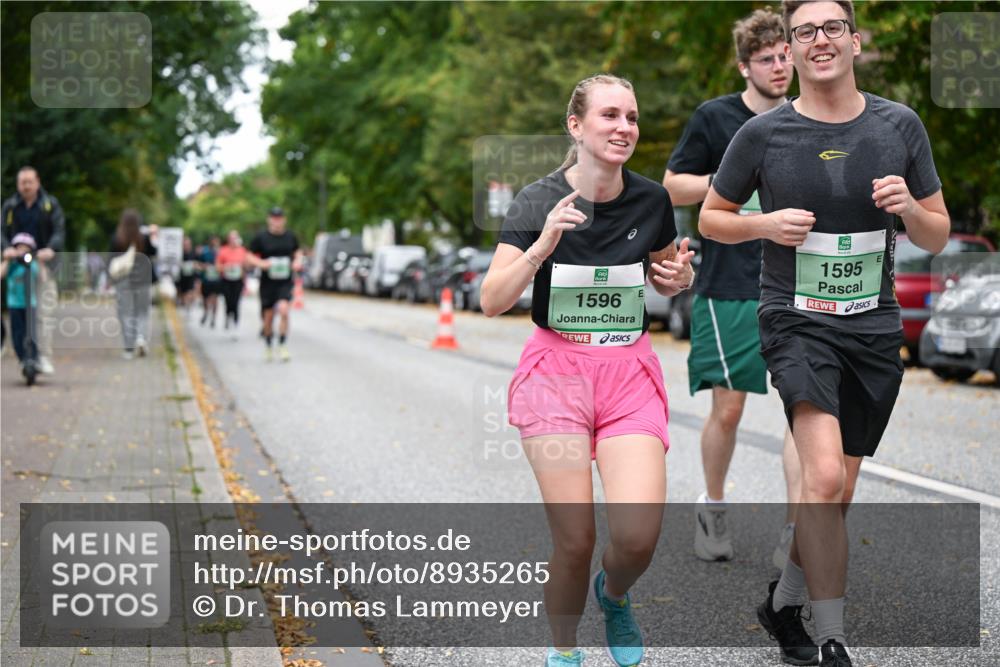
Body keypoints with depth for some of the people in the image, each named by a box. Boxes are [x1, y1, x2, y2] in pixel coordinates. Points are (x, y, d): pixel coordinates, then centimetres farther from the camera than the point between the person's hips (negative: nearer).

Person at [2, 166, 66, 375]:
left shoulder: (50, 205, 6)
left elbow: (59, 231, -4)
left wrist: (51, 249, -24)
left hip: (43, 264, -2)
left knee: (45, 313, -9)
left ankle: (44, 357, -6)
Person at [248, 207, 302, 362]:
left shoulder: (290, 237, 4)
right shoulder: (261, 238, -3)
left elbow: (298, 252, 20)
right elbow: (250, 256, 3)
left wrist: (298, 261, 0)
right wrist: (260, 263, -16)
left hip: (285, 282, 0)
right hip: (267, 283, 0)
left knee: (284, 309, -22)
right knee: (268, 316, 7)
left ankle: (282, 346, -12)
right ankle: (268, 345, 31)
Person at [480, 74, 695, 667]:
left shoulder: (651, 199, 1)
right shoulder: (539, 201, -6)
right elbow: (493, 301, -13)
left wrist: (679, 276, -3)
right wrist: (542, 245, -27)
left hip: (630, 371, 2)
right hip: (556, 368, -2)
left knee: (639, 534, -15)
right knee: (575, 540, -7)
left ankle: (614, 595, 21)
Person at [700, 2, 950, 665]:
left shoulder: (900, 126, 3)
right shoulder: (763, 134, -3)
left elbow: (938, 238, 10)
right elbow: (711, 217, 10)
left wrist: (909, 208, -13)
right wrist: (765, 225, -10)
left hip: (875, 329, 4)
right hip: (797, 320, -3)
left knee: (836, 496, 12)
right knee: (824, 477, -22)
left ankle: (784, 600, 36)